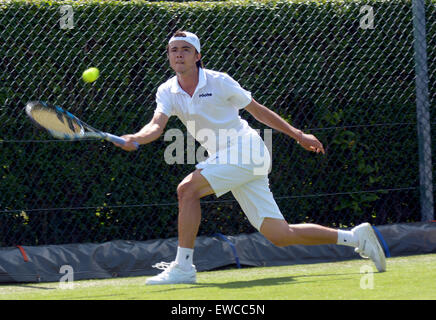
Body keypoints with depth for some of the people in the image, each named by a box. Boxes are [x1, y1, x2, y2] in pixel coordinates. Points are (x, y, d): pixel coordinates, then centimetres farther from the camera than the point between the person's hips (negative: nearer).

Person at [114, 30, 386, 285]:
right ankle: (355, 236, 12)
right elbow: (157, 125, -11)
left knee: (188, 189, -23)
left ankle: (183, 266, -16)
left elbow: (257, 109, 4)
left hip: (245, 148, -5)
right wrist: (136, 138, -33)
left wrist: (297, 135, 10)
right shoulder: (167, 92, 6)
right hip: (225, 158, 6)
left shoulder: (218, 82, -6)